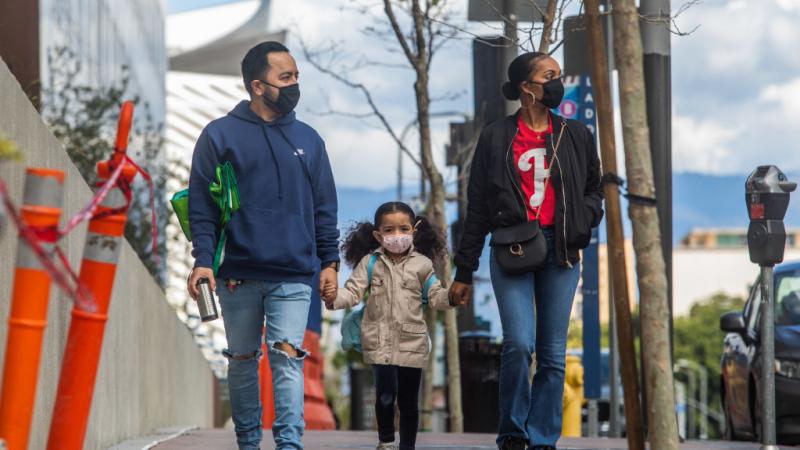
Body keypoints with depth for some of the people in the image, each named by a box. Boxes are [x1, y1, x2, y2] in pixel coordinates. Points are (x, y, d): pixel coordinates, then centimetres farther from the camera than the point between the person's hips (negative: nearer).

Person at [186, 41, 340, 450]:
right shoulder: (220, 136, 1)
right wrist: (203, 260, -10)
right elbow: (201, 205, -1)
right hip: (238, 274, -1)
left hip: (294, 277, 1)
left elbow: (324, 208, 14)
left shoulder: (308, 139, 11)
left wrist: (329, 262, 8)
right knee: (242, 359, 8)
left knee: (288, 356, -11)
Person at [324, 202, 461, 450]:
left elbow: (435, 297, 5)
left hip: (411, 342, 1)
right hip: (380, 341, -1)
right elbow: (353, 292, -2)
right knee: (385, 394, -14)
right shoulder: (370, 263, 4)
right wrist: (335, 299, -22)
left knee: (408, 399, 7)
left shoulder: (421, 264, 5)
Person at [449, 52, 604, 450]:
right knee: (519, 343, -16)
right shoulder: (496, 137, 6)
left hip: (560, 251, 3)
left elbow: (594, 189, 25)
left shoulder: (576, 136, 13)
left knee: (553, 354, 1)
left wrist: (584, 219, 1)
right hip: (511, 250, -3)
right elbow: (477, 207, 8)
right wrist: (464, 271, 6)